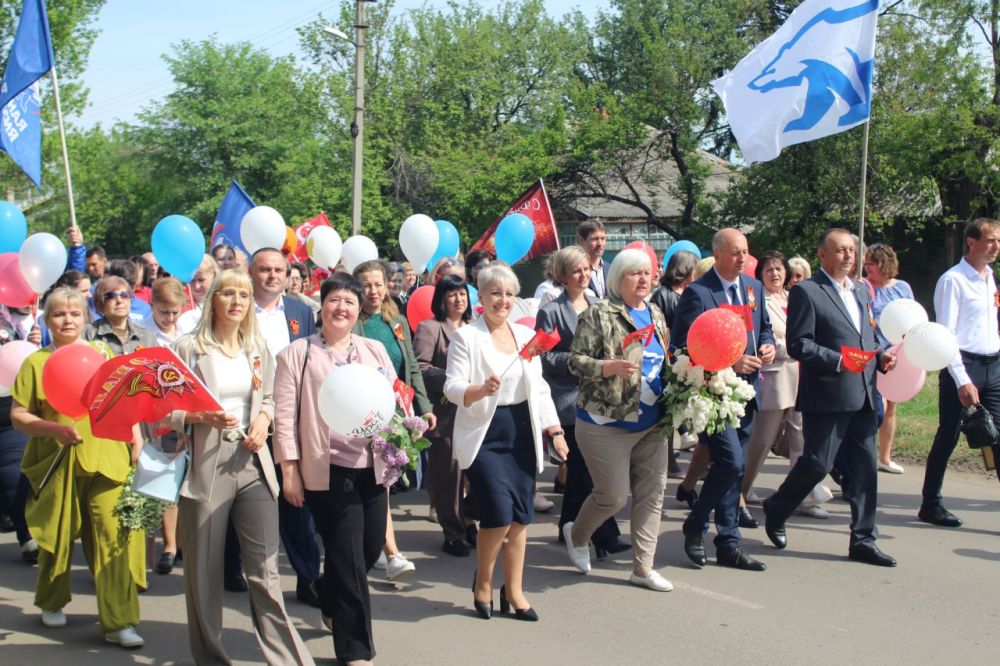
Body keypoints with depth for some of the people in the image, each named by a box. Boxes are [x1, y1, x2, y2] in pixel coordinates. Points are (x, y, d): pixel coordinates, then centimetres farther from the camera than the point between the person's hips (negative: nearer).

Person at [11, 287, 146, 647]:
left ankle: (118, 622, -5)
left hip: (106, 460, 0)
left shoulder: (102, 354, 10)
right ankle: (52, 604, 37)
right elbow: (18, 415, 1)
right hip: (57, 463, 0)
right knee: (57, 535, 12)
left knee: (114, 536, -8)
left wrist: (136, 443, 4)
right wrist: (55, 429, -14)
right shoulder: (36, 362, 4)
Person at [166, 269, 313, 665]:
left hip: (253, 463, 3)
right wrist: (204, 417, -19)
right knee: (204, 572, 6)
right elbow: (167, 411, -2)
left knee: (265, 570, -1)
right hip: (205, 466, -3)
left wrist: (263, 419, -1)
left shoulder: (257, 348, 10)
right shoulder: (188, 348, -3)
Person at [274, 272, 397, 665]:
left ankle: (332, 605, 42)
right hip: (328, 469, -5)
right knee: (348, 560, -2)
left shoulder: (375, 350, 13)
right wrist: (289, 468, -8)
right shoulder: (298, 353, 0)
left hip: (372, 467, 5)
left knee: (371, 549, 11)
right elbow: (285, 413, -3)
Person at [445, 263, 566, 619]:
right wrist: (481, 389, -32)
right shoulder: (466, 337, -5)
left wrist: (555, 430, 8)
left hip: (522, 434, 5)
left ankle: (514, 590, 18)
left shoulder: (525, 335, 11)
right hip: (485, 436, -5)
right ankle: (482, 580, 14)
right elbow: (452, 386, -12)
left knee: (520, 516, 5)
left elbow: (539, 388, 15)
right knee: (499, 515, -12)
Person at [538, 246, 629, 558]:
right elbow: (545, 357, -8)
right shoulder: (551, 311, -4)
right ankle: (605, 536, -5)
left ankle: (569, 527, 25)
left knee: (579, 468, 13)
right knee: (587, 469, -7)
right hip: (570, 400, -6)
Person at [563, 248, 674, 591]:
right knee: (613, 495, -2)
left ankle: (643, 567, 16)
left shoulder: (655, 315, 12)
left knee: (652, 494, 5)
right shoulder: (598, 315, -10)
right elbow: (575, 360, -12)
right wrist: (608, 367, -28)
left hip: (651, 424, 7)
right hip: (607, 423, -7)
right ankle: (576, 534, 29)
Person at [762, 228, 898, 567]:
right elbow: (798, 345, -13)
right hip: (827, 396, -7)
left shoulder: (860, 291, 17)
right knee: (817, 464, -2)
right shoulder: (806, 291, -7)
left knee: (865, 467, 7)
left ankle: (863, 540, 15)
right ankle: (776, 509, 24)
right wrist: (839, 360, -21)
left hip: (863, 396, 7)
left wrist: (880, 356, 6)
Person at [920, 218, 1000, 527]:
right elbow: (945, 335, -15)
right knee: (948, 437, 1)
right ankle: (930, 505, 14)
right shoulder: (953, 280, -11)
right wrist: (962, 381, -19)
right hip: (963, 365, -7)